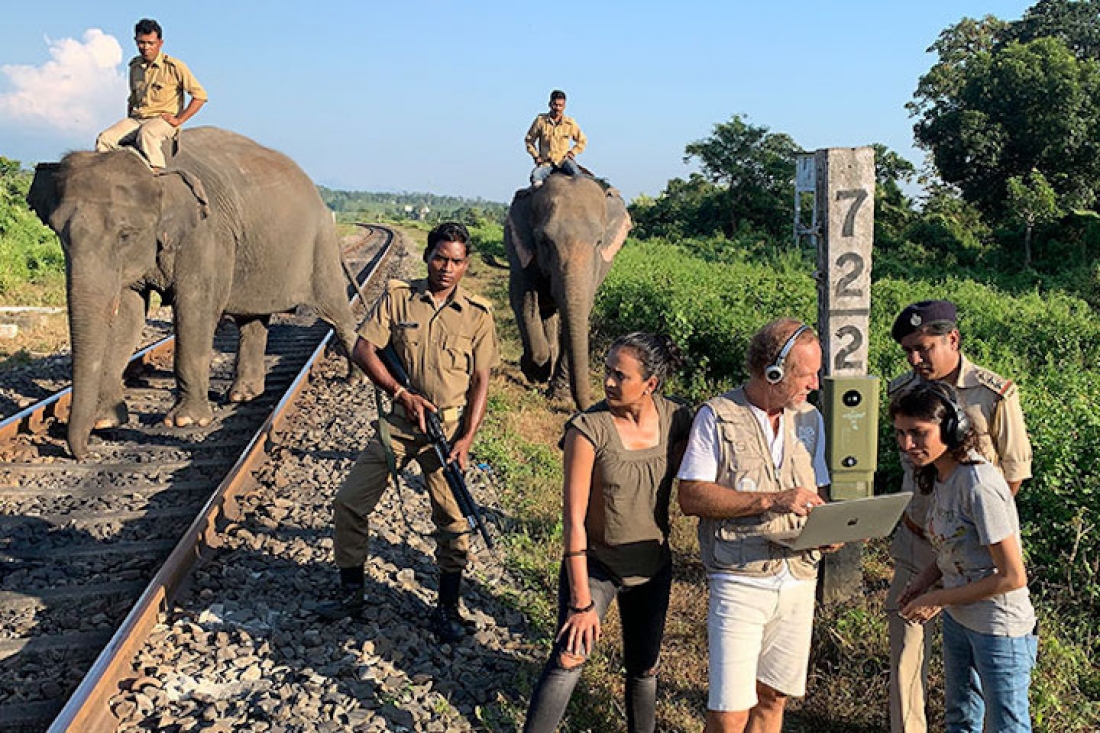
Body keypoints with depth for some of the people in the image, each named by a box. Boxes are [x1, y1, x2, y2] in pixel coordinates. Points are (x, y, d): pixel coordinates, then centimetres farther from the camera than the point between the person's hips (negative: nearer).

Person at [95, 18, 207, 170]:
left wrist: (179, 120, -8)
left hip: (162, 120, -6)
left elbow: (200, 95, -6)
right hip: (135, 119, 6)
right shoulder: (134, 66, 16)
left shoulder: (174, 66, -3)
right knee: (104, 139, -20)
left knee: (145, 134, -41)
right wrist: (129, 120, 15)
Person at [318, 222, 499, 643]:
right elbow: (363, 349, -4)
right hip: (399, 420, 1)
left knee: (453, 520, -3)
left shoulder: (477, 314, 0)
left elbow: (481, 382, -1)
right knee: (349, 502, 0)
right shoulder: (397, 297, 1)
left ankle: (447, 608, 16)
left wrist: (465, 439, -10)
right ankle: (351, 593, 19)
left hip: (448, 426, -1)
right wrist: (402, 394, -14)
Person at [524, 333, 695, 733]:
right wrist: (582, 602, -20)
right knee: (566, 662, -16)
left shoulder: (677, 419, -11)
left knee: (643, 669, 17)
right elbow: (573, 518, -21)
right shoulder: (588, 428, -22)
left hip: (653, 567, 4)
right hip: (594, 564, -4)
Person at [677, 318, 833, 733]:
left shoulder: (810, 420, 10)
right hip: (740, 583, -5)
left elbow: (816, 497, 15)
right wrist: (770, 500, -21)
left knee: (772, 697, 14)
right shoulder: (717, 416, -7)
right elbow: (690, 497, -13)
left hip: (799, 580, 5)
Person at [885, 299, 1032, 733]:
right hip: (916, 537, 3)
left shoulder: (995, 395, -14)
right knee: (905, 632, 5)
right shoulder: (903, 391, -2)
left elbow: (1014, 470, -5)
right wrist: (911, 517, 10)